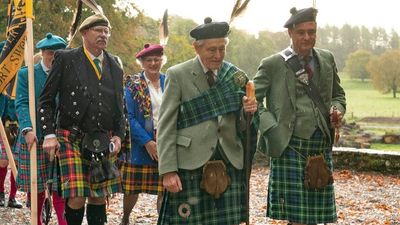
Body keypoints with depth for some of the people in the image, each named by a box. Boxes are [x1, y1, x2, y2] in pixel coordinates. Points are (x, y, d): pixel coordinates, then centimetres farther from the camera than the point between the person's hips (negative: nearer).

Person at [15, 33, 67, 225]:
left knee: (60, 187, -5)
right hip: (34, 138, 0)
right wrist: (27, 129, -19)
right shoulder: (26, 74, 5)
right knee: (35, 188, 7)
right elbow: (22, 104, -4)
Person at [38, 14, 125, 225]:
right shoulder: (65, 59, -1)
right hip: (72, 139, -4)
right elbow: (46, 100, 0)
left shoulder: (114, 66, 12)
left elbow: (120, 106, 19)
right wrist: (49, 134, -8)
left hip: (103, 142, 4)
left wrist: (118, 135, 6)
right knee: (77, 197, -11)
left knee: (99, 197, 6)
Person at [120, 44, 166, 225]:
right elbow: (129, 117, -8)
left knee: (165, 190, -2)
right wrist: (147, 142, -16)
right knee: (133, 189, 7)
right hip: (140, 146, -2)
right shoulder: (133, 85, -1)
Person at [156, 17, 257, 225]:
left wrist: (248, 112, -8)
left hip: (229, 164, 3)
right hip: (191, 165, -3)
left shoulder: (235, 75, 10)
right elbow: (166, 127, -3)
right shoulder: (177, 75, -1)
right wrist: (168, 171, -11)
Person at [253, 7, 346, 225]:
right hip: (290, 146, -4)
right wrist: (271, 128, -12)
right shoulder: (272, 64, -2)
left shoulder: (327, 59, 11)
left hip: (321, 145, 4)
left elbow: (338, 94, 22)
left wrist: (337, 109, 0)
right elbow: (254, 98, 0)